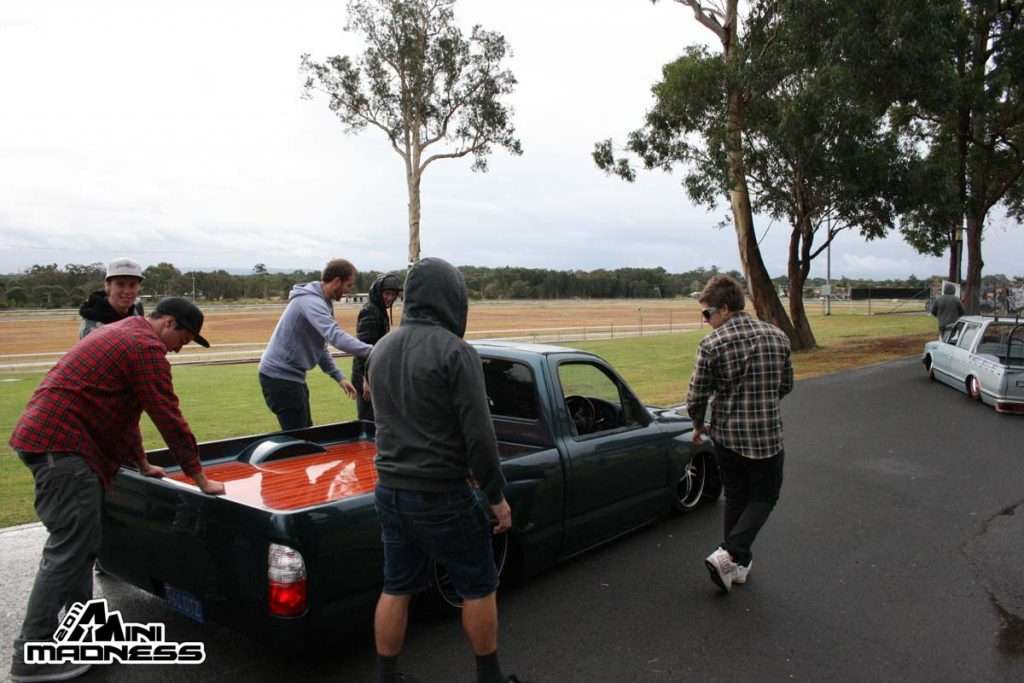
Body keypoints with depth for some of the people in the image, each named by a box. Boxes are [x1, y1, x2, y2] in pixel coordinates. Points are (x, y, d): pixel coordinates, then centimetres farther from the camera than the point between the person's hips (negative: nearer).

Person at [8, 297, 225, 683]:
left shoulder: (123, 333, 20)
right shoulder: (146, 346, -12)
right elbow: (168, 417, -14)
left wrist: (142, 463, 29)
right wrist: (200, 478, -8)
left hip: (47, 435, 11)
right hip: (61, 444, -11)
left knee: (80, 541, 16)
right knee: (68, 548, -7)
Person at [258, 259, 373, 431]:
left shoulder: (321, 302, 11)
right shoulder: (311, 301, -21)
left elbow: (319, 345, 16)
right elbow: (336, 337, -35)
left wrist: (338, 376, 8)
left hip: (290, 374, 10)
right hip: (280, 376, -10)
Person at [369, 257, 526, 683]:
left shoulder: (381, 349, 5)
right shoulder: (455, 352, -18)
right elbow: (478, 435, -19)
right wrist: (497, 497, -7)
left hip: (389, 490, 7)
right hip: (440, 496, -6)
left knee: (396, 588, 18)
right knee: (478, 587, 13)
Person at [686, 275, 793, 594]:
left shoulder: (711, 344, -12)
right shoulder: (777, 336, -2)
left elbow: (697, 397, -10)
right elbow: (786, 386, 9)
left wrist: (699, 425, 8)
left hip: (726, 434, 0)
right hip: (767, 435, 1)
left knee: (736, 497, 18)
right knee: (763, 497, 15)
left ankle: (738, 563, 27)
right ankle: (728, 555, -1)